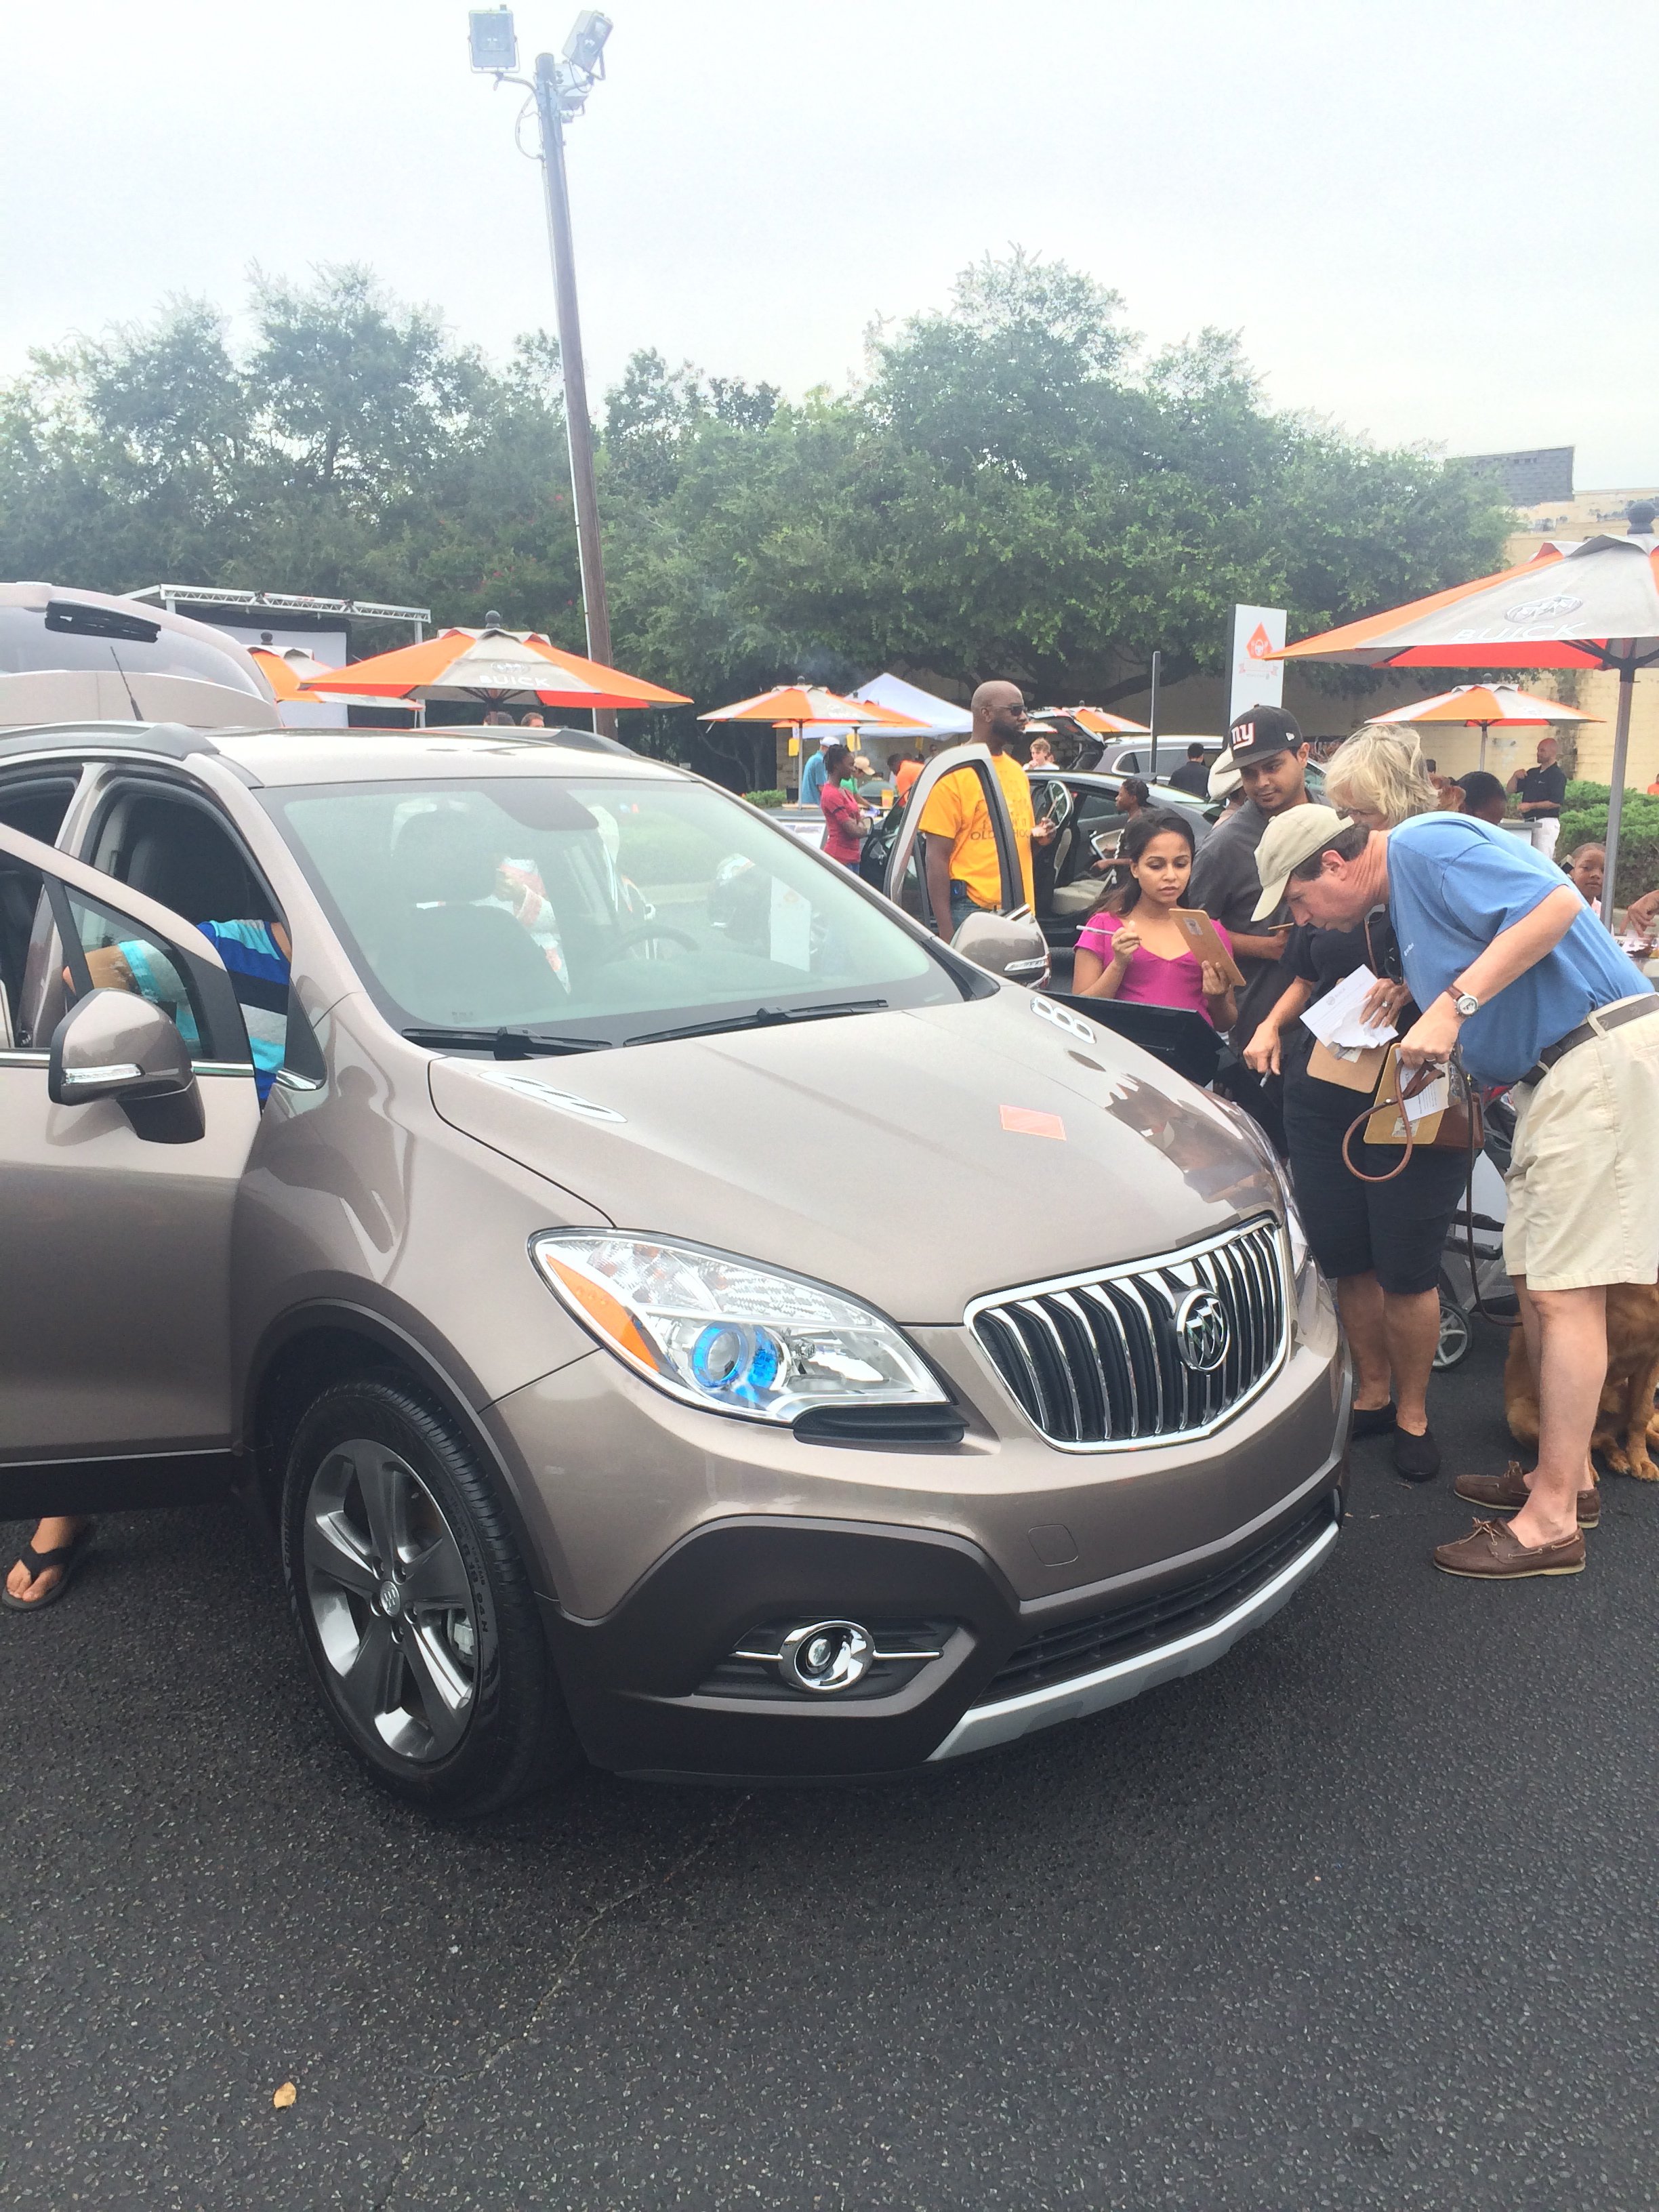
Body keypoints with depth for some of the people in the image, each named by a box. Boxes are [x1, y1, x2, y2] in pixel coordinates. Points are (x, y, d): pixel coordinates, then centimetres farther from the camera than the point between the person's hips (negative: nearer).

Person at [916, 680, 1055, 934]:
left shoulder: (1016, 771, 17)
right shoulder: (955, 773, -7)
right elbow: (936, 857, -12)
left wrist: (1036, 837, 4)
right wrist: (945, 930, -19)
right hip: (972, 912, -7)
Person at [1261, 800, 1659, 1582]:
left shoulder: (1426, 845, -12)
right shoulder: (1400, 897, 18)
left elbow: (1554, 902, -24)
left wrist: (1454, 1004, -26)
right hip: (1557, 1071, 11)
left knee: (1566, 1287, -9)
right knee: (1537, 1275, 14)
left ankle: (1552, 1521, -3)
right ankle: (1566, 1474, 26)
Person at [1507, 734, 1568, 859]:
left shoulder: (1558, 775, -6)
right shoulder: (1532, 773, 19)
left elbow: (1556, 802, -15)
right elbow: (1511, 789, 20)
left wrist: (1531, 806, -16)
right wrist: (1515, 776, 1)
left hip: (1546, 822, -8)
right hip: (1528, 823, 8)